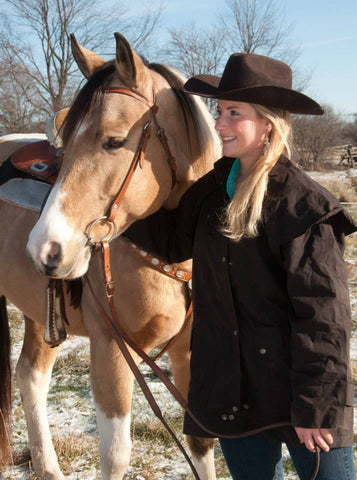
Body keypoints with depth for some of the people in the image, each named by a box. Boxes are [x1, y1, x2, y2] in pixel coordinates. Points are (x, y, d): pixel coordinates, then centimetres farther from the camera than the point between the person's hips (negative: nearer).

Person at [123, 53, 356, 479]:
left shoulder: (303, 206, -18)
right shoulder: (213, 188, 3)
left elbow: (323, 316, -18)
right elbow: (172, 239, 17)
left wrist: (314, 409, -18)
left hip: (295, 390, -6)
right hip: (231, 391, 7)